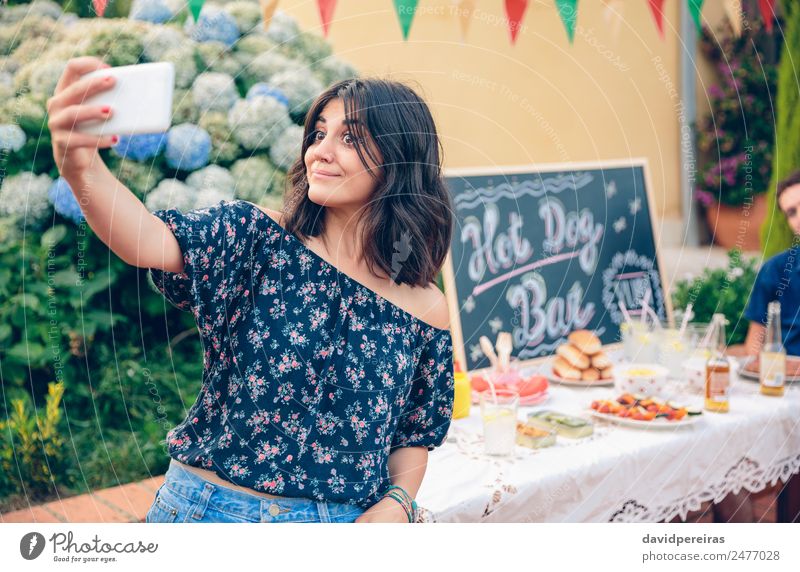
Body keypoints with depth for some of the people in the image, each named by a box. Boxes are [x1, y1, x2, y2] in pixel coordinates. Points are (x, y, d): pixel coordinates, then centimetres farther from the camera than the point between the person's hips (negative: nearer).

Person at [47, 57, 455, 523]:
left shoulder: (426, 309, -3)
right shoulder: (257, 240, -8)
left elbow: (415, 438, 7)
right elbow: (156, 242, -27)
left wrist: (397, 503, -12)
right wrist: (81, 168, -45)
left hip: (346, 520, 1)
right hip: (210, 507, -1)